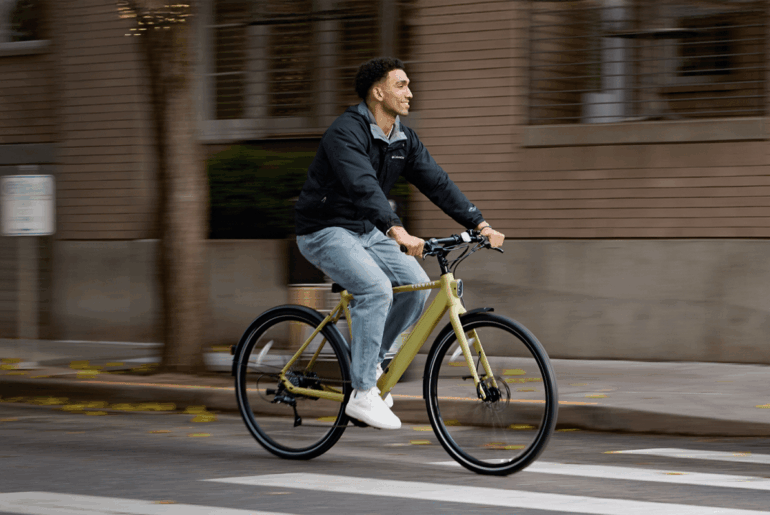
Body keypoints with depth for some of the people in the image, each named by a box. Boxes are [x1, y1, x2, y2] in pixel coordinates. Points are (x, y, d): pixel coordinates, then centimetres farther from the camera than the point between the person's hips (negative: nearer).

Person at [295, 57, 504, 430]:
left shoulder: (403, 140, 4)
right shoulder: (346, 132, -22)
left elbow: (437, 183, 2)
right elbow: (363, 186, -37)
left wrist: (479, 224, -9)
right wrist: (397, 231, -51)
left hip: (366, 231, 8)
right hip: (325, 231, -8)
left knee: (416, 283, -10)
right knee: (376, 288, -28)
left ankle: (370, 359, 9)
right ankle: (363, 395, -23)